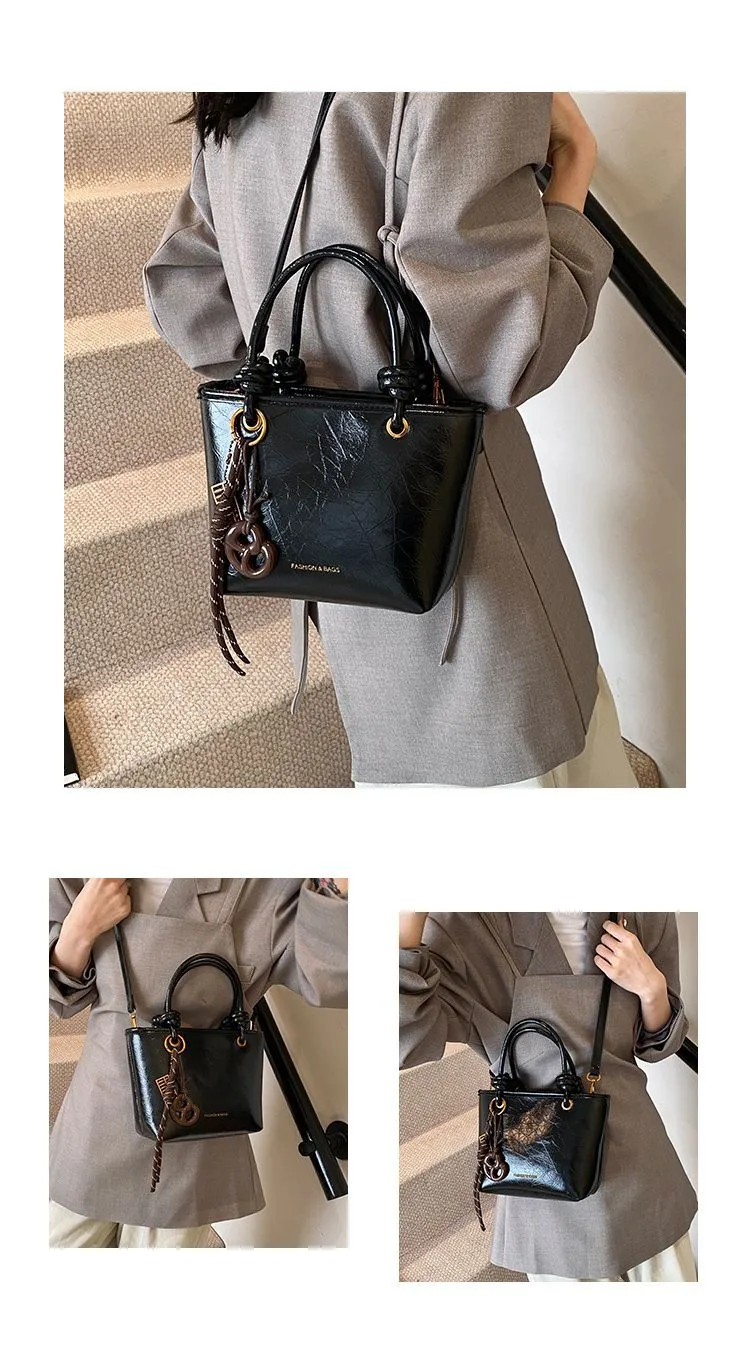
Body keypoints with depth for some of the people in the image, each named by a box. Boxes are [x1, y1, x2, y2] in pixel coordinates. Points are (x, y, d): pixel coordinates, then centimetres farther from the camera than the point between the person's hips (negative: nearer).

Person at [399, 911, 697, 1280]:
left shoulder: (645, 917, -5)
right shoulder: (469, 928, -17)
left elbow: (658, 1043, 7)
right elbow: (408, 1038, -29)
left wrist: (651, 987, -15)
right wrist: (410, 914, -37)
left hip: (639, 1160, 4)